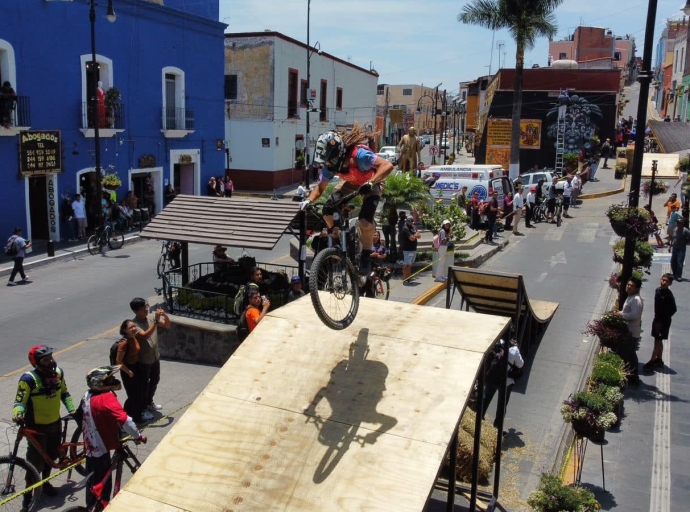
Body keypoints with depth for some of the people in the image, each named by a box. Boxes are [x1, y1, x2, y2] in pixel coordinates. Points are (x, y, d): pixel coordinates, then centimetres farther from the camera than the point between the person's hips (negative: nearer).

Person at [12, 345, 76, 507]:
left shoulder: (58, 372, -6)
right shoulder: (29, 378, -24)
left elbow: (64, 393, 9)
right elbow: (20, 401, -21)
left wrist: (72, 409, 4)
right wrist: (17, 414, -40)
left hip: (55, 423, 6)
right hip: (37, 427, -5)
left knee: (51, 456, 21)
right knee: (36, 462, 1)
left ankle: (45, 483, 44)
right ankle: (28, 496, 17)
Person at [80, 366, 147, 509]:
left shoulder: (88, 396, 1)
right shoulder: (107, 397, -25)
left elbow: (80, 416, 17)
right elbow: (124, 420, -33)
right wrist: (138, 436, -22)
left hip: (90, 446, 9)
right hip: (100, 448, -9)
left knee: (93, 480, 24)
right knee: (103, 484, 5)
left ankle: (91, 507, 40)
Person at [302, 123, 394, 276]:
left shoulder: (359, 155, -40)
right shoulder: (330, 166, -22)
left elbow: (388, 165, -46)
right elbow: (320, 187, -8)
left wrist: (371, 182, -58)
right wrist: (309, 200, -27)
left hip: (371, 184, -5)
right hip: (350, 183, 5)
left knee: (365, 220, -26)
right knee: (327, 210, -14)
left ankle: (366, 255, -2)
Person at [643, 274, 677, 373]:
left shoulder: (669, 295, -20)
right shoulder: (658, 290, 3)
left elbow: (673, 309, -18)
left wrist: (666, 318, -14)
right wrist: (657, 316, 11)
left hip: (664, 321, -8)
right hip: (657, 319, 8)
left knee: (658, 341, -3)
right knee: (658, 341, 17)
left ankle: (652, 362, 1)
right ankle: (659, 360, 28)